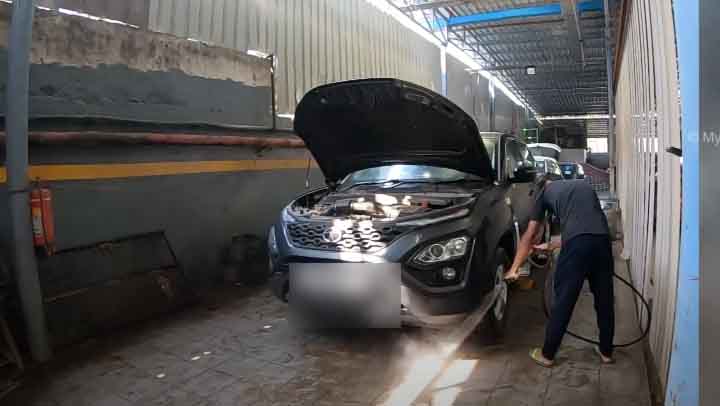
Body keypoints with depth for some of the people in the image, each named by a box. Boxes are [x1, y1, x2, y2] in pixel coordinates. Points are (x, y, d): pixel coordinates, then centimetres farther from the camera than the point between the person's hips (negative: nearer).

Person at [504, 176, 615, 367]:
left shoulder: (545, 192, 21)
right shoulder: (584, 185, 33)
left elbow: (530, 235, 19)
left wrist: (514, 268, 25)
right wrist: (551, 245, 45)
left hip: (577, 243, -4)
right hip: (602, 239, 4)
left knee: (564, 300, 6)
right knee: (604, 299, 19)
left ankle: (547, 354, 19)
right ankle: (606, 351, 35)